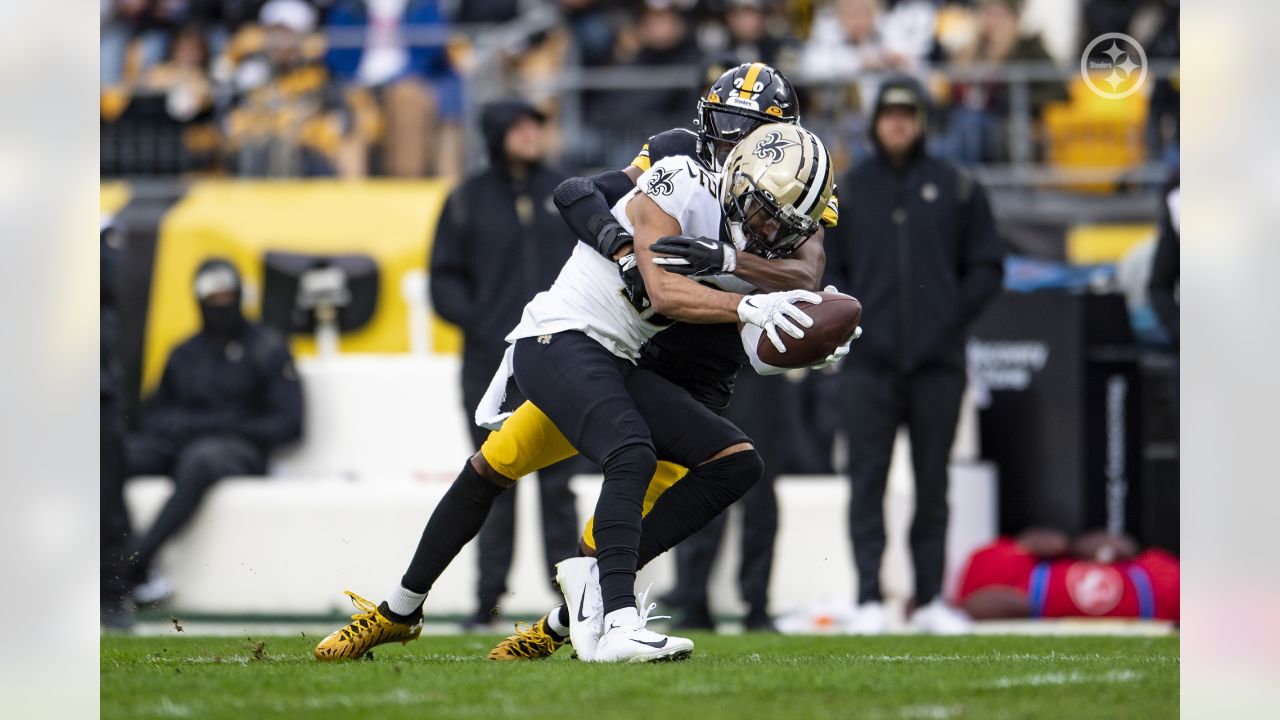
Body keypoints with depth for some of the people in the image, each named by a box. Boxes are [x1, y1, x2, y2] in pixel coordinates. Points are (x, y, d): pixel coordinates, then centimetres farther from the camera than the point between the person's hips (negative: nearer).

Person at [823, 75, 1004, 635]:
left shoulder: (956, 189, 8)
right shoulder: (847, 189, 9)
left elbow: (987, 267, 11)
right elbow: (822, 266, 12)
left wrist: (953, 317, 0)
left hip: (938, 360, 0)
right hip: (870, 362, 0)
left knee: (933, 481, 4)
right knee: (868, 480, -6)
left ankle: (930, 599, 8)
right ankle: (869, 599, -6)